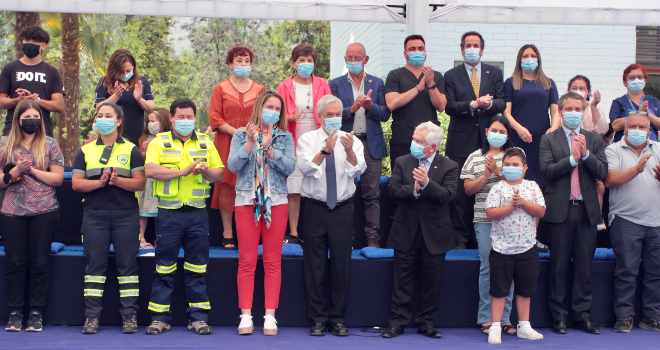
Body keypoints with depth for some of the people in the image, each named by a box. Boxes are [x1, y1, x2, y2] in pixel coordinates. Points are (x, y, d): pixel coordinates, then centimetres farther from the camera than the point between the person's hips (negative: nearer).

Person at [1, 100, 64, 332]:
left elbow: (58, 178, 0)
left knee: (39, 263, 1)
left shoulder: (50, 145, 6)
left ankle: (36, 313, 8)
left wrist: (32, 170, -9)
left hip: (44, 211, -1)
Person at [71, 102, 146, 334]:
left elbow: (140, 183, -1)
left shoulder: (131, 150, 8)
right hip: (94, 214, 1)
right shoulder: (86, 151, 12)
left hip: (125, 214, -1)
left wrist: (117, 180, -17)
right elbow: (76, 183, 3)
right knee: (95, 263, 1)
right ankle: (92, 316, 6)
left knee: (127, 263, -1)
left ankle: (129, 315, 4)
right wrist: (99, 182, -13)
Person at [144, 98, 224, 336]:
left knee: (197, 266, 4)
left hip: (197, 212, 2)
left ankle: (198, 316, 10)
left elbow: (219, 175, 11)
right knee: (164, 266, 1)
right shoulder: (159, 143, 6)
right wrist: (183, 171, -15)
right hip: (169, 212, -2)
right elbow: (151, 170, -11)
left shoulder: (205, 143, 14)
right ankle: (159, 316, 8)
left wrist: (206, 171, -11)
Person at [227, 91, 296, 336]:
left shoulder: (285, 137, 8)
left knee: (273, 262, 1)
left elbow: (290, 167, -6)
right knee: (247, 261, -1)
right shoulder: (241, 134, 7)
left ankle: (270, 316, 4)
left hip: (276, 201, 1)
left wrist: (269, 147, -14)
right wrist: (250, 142, -12)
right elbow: (233, 165, -5)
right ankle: (246, 315, 3)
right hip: (246, 200, 0)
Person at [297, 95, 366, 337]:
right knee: (314, 265, 4)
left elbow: (357, 170, -12)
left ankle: (338, 319, 15)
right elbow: (306, 168, -16)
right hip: (315, 209, -1)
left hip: (343, 210, 1)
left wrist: (349, 151, -31)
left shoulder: (352, 141, 4)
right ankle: (318, 319, 14)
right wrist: (326, 150, -29)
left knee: (342, 265, 4)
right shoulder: (307, 140, 2)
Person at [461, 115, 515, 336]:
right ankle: (486, 318, 7)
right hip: (484, 219, 0)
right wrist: (485, 176, -8)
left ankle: (504, 318, 7)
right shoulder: (475, 157, 11)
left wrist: (498, 171, -13)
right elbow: (468, 189, 8)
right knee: (487, 267, -1)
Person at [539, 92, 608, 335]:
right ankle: (559, 316, 10)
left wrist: (585, 153, -13)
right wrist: (572, 158, -13)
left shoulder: (595, 140, 12)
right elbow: (547, 171, -7)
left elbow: (603, 172, 1)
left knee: (584, 267, 5)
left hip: (587, 210, 2)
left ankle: (582, 315, 13)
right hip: (560, 210, -2)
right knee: (559, 267, 3)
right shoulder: (548, 140, 6)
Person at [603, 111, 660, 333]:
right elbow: (610, 180, -11)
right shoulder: (614, 150, 4)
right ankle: (624, 316, 5)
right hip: (626, 220, -3)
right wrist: (637, 169, -20)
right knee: (626, 271, -3)